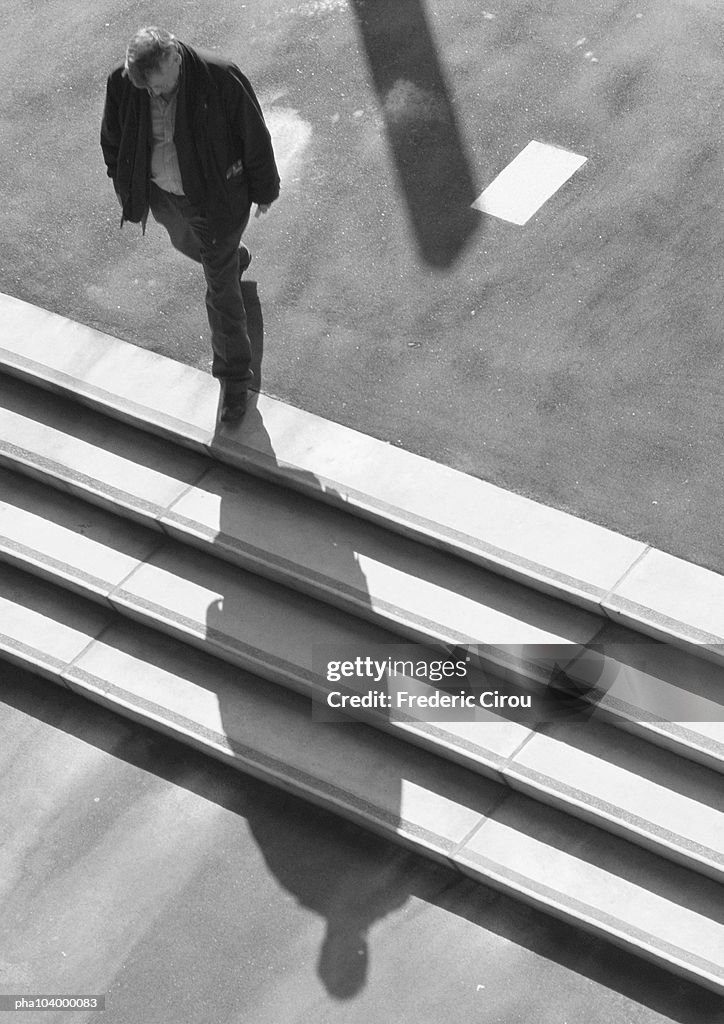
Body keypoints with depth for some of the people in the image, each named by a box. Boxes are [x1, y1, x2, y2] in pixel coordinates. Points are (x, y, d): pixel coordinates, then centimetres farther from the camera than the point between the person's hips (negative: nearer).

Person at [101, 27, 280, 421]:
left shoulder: (220, 78, -32)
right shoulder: (121, 84, -22)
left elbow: (254, 137, -16)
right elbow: (113, 142, -2)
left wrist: (264, 190, -3)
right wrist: (130, 198, 8)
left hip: (215, 196, -5)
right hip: (162, 195, 5)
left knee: (221, 289, 4)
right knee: (185, 244, 34)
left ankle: (234, 374, 23)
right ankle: (234, 257, 70)